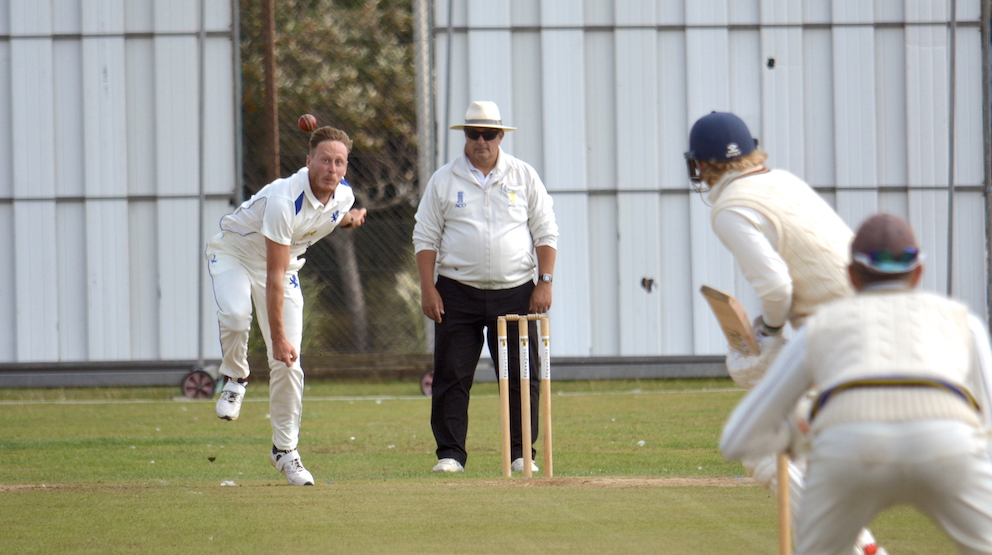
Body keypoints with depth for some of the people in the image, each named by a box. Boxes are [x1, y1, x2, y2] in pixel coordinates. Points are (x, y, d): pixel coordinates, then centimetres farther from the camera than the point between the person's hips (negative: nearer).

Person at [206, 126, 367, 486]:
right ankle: (235, 380, -7)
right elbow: (274, 276, -35)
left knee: (288, 364, -4)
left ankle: (285, 449, 10)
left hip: (286, 263, 5)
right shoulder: (285, 200, -36)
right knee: (235, 315, -37)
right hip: (233, 253, -5)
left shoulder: (344, 197, -14)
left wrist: (349, 220, -4)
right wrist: (277, 337, -36)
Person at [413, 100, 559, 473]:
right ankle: (450, 454, 0)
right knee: (452, 376, -4)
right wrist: (428, 289, -4)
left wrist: (544, 282, -2)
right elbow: (425, 238, 6)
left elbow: (546, 233, 8)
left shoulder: (524, 176, 8)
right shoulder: (443, 181, 6)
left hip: (515, 292, 1)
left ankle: (522, 453, 7)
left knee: (522, 377, 0)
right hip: (458, 293, -1)